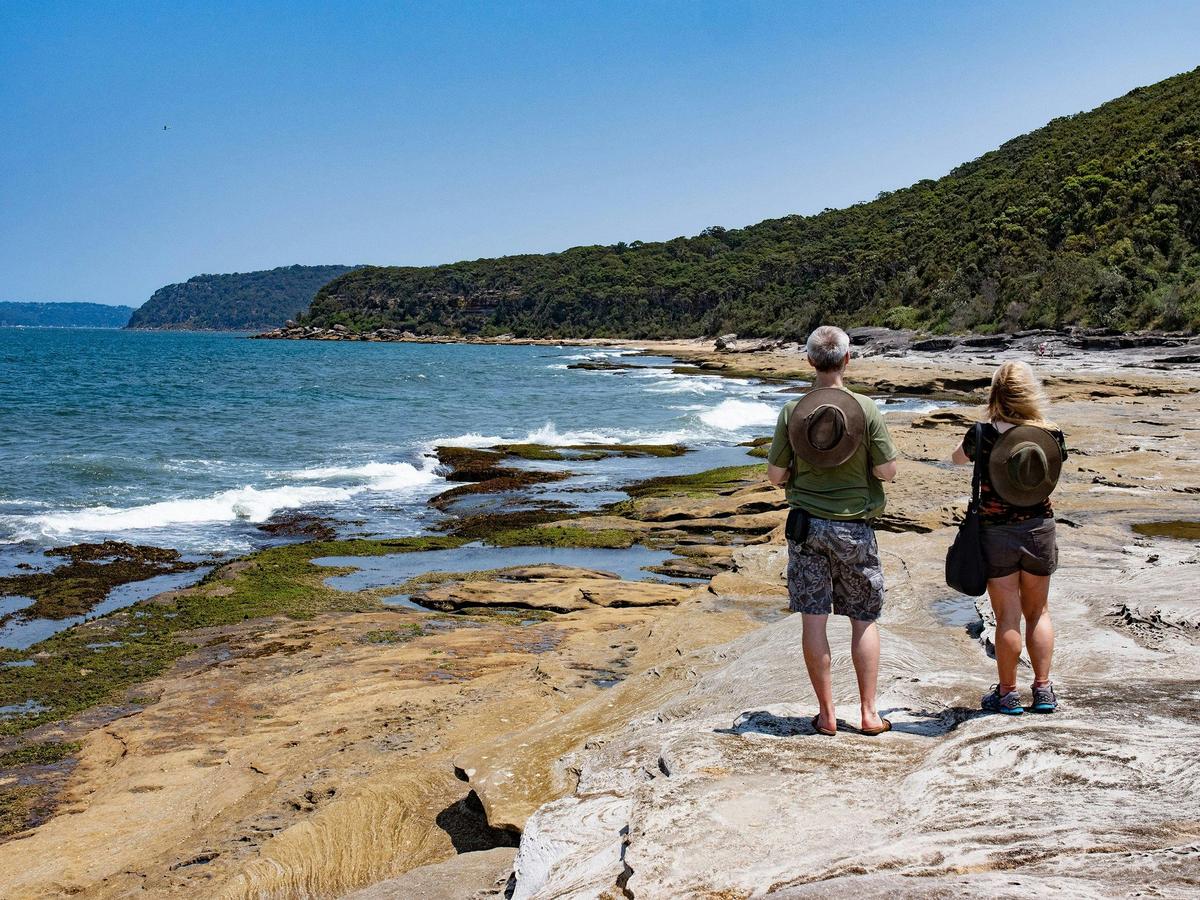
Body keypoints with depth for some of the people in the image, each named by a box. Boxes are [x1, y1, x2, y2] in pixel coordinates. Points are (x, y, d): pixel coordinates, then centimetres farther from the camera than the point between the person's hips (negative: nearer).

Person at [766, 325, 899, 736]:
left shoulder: (792, 411, -5)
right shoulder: (866, 409, -10)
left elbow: (775, 474, -2)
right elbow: (887, 471, -8)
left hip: (806, 525, 1)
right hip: (853, 527, -1)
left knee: (814, 618, 6)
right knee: (864, 619, 11)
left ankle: (827, 714, 12)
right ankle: (868, 713, 15)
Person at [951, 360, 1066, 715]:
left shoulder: (983, 434, -16)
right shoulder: (1051, 434, -9)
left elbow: (956, 459, 5)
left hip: (997, 532, -2)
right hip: (1040, 528, 2)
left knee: (1007, 616, 7)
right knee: (1037, 612, 17)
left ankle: (1007, 693, 16)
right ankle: (1043, 689, 21)